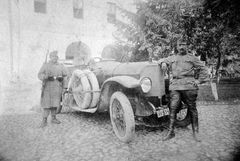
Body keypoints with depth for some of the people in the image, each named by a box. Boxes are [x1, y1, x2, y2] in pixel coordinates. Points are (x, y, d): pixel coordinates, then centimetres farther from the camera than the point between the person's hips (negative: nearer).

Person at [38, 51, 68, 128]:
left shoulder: (61, 66, 10)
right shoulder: (45, 65, 5)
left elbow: (64, 77, 9)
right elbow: (40, 74, -2)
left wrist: (64, 87, 2)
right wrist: (46, 76, -24)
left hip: (57, 88, 2)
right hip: (47, 88, -2)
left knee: (55, 103, 8)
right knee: (46, 103, -2)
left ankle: (53, 118, 21)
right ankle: (44, 120, 6)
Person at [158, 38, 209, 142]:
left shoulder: (192, 58, 13)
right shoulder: (172, 58, 21)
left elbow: (203, 69, 12)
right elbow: (161, 60, 31)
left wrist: (199, 80, 1)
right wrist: (163, 62, 7)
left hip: (189, 86, -1)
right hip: (175, 86, 2)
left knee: (192, 108, 4)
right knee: (172, 108, -5)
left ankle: (195, 132, 17)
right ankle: (171, 132, 4)